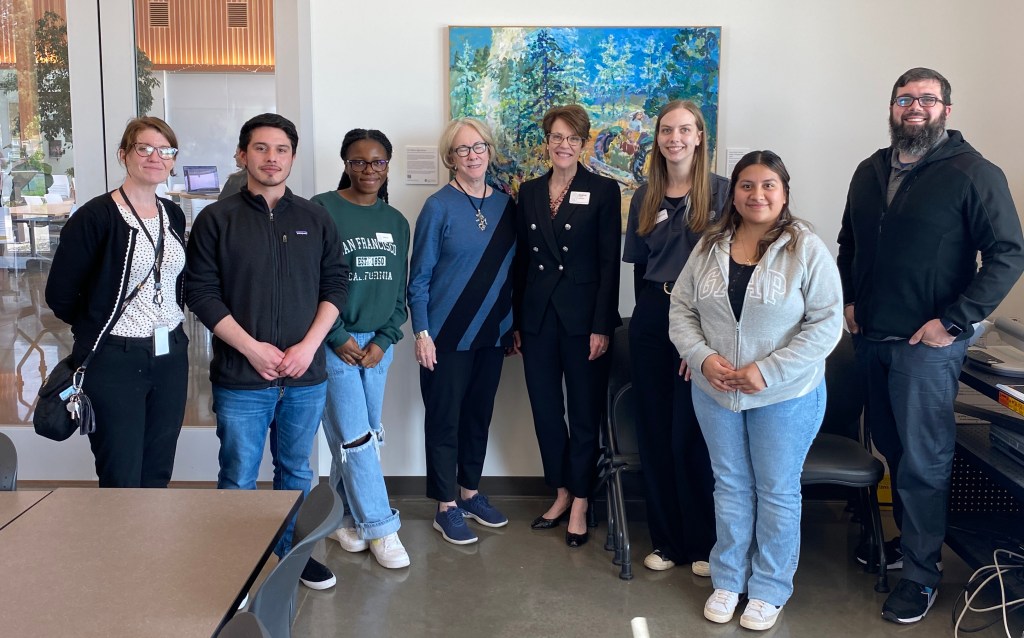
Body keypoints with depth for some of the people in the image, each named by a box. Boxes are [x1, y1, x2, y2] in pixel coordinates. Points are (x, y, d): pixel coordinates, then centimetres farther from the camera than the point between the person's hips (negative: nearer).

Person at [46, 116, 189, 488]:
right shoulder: (95, 216, -10)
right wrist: (98, 328, 7)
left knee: (158, 478, 13)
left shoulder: (174, 216, 9)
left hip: (171, 358, 5)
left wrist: (169, 324, 9)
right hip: (114, 361, -5)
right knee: (122, 484, 1)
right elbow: (60, 294, -5)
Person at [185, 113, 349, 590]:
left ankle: (292, 552, 33)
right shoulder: (217, 219, 0)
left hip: (306, 375, 3)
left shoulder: (315, 219, 8)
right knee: (238, 479, 5)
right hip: (240, 377, -3)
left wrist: (309, 345, -8)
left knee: (296, 471, 16)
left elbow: (336, 285, 5)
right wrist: (251, 348, -14)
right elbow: (201, 291, -6)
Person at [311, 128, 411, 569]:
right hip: (334, 343, -5)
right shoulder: (322, 211, -6)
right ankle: (380, 527, 6)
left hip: (378, 343, 5)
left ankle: (343, 517, 26)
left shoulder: (396, 222, 11)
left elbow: (400, 289, 11)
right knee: (355, 439, -5)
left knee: (366, 437, 10)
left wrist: (384, 340, -1)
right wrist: (339, 338, -10)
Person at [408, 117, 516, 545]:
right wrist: (422, 333, -12)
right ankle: (447, 507, 16)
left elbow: (511, 268, 12)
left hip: (492, 332, 5)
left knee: (480, 413, 14)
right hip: (447, 334, -5)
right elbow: (419, 276, -7)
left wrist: (514, 324, 10)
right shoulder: (439, 206, -8)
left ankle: (470, 493, 30)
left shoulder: (505, 205, 6)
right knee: (444, 418, 3)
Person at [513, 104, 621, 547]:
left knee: (584, 414, 5)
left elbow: (609, 262, -7)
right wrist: (516, 321, 8)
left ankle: (579, 504, 18)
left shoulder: (603, 191, -3)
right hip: (538, 317, 4)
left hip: (582, 317, -4)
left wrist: (602, 326, -12)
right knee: (545, 411, 11)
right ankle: (561, 493, 27)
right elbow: (521, 259, 10)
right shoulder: (529, 193, 9)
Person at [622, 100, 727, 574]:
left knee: (693, 433, -1)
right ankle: (666, 539, 22)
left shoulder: (720, 191, -3)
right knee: (654, 430, 8)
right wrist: (649, 308, 4)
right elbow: (638, 264, 13)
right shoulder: (645, 196, 10)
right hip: (651, 317, 4)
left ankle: (705, 543, 16)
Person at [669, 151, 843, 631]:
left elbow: (826, 323, -14)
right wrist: (702, 357, -13)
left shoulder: (806, 249, -11)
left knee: (777, 492, 9)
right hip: (715, 392, 4)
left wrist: (768, 371, -21)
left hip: (785, 396, -3)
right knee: (730, 486, 16)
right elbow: (681, 308, 4)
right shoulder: (709, 246, 2)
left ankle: (770, 590, 27)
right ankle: (728, 580, 32)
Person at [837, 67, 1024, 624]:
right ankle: (907, 541, 33)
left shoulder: (974, 174, -9)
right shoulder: (871, 171, 10)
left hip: (927, 343, -6)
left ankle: (921, 573, 12)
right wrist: (849, 299, 8)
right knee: (890, 447, 16)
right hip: (870, 337, 6)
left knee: (923, 459, 0)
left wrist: (954, 322, -16)